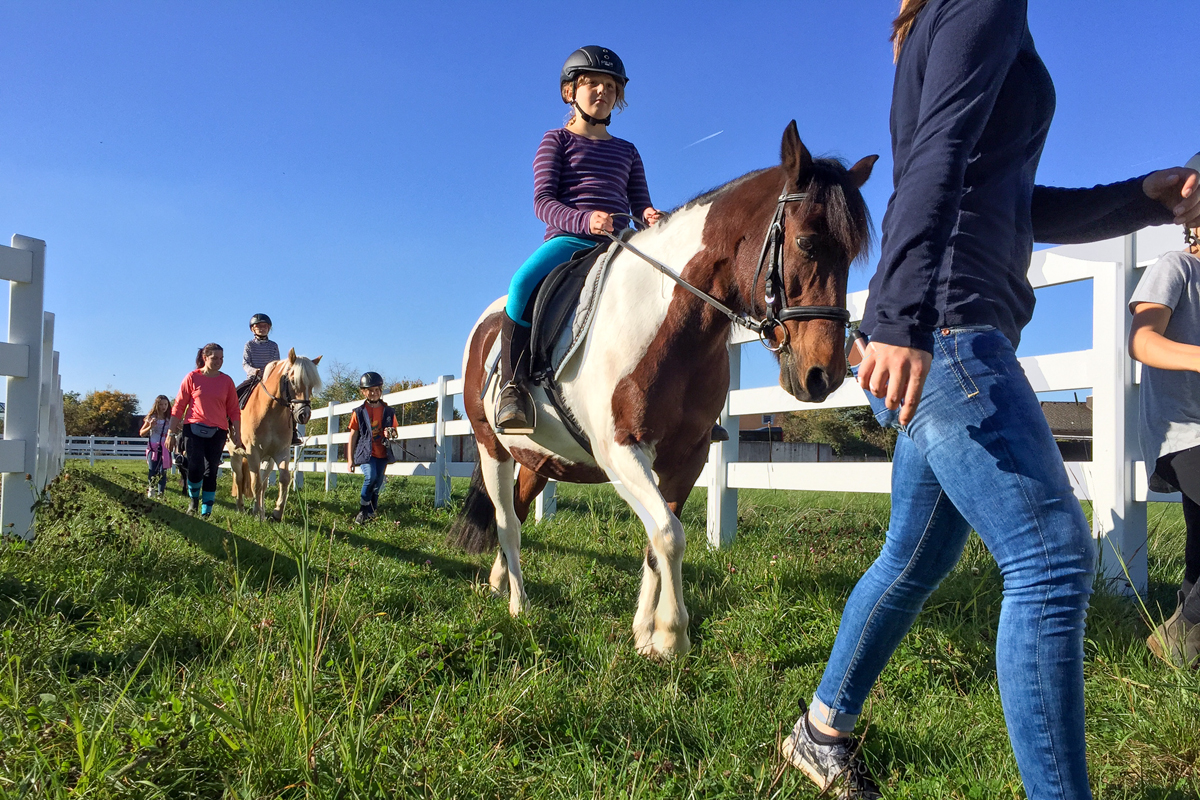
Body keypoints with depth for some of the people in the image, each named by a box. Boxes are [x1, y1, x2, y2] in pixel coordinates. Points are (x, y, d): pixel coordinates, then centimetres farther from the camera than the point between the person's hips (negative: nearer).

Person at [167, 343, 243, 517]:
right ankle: (193, 498, 16)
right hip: (194, 429, -2)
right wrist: (172, 432, 2)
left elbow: (234, 410, 7)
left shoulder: (227, 381, 6)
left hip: (217, 431, 2)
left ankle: (206, 511, 12)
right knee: (196, 467, -13)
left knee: (211, 472, 3)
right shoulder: (192, 377, 1)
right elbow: (179, 406, 3)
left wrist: (236, 434, 3)